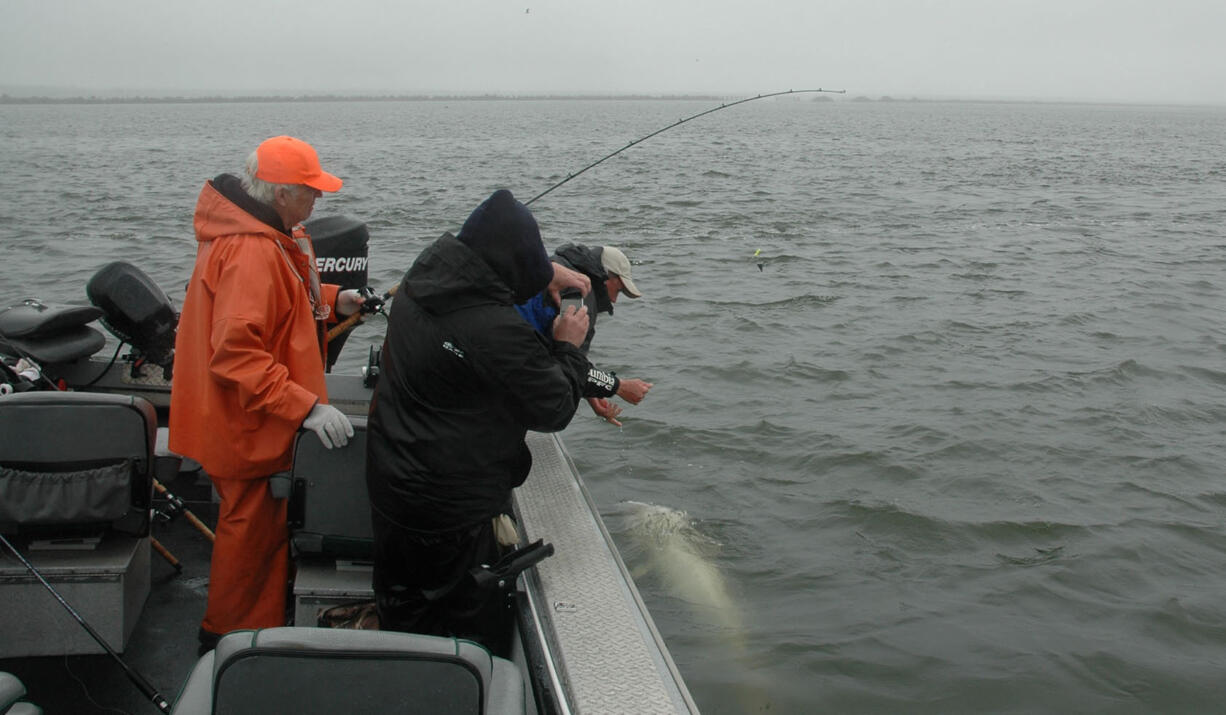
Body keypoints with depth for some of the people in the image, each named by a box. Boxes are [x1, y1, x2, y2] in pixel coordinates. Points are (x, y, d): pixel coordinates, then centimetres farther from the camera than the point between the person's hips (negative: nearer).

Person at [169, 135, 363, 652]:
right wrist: (307, 407, -36)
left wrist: (330, 300, 10)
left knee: (263, 526, 23)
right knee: (252, 528, 4)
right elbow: (236, 353, -34)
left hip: (261, 420, 11)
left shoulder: (266, 236, 7)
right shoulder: (251, 252, -28)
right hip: (249, 429, -11)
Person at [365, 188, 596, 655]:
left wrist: (547, 271, 14)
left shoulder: (423, 276, -5)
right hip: (457, 510, -8)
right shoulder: (499, 333, -30)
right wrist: (568, 348, -3)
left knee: (401, 621, 24)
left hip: (390, 487, 9)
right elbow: (554, 410, -17)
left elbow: (482, 263, 20)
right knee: (478, 634, 11)